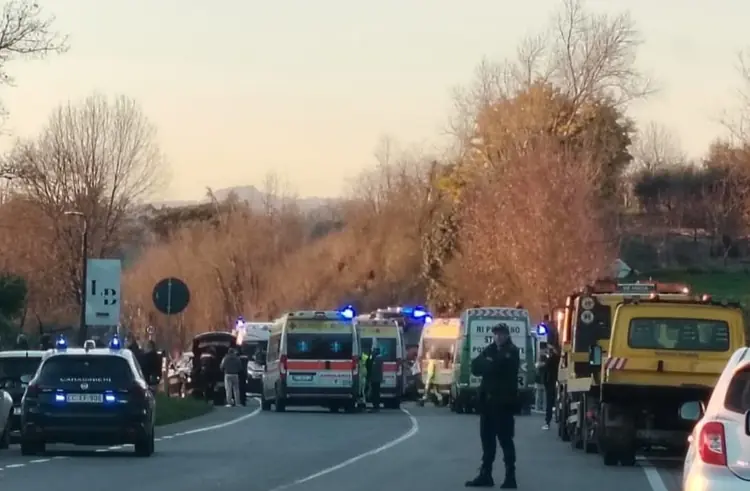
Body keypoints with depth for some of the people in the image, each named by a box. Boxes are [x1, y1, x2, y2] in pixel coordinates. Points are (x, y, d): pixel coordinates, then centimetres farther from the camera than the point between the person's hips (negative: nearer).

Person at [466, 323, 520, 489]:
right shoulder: (489, 350, 15)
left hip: (504, 402, -7)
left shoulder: (511, 352, -4)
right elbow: (475, 367, 4)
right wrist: (489, 364, -12)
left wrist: (486, 364, -3)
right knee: (487, 438, 10)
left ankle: (510, 477, -4)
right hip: (487, 401, 7)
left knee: (505, 439, -6)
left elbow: (499, 366, -19)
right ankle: (485, 475, 17)